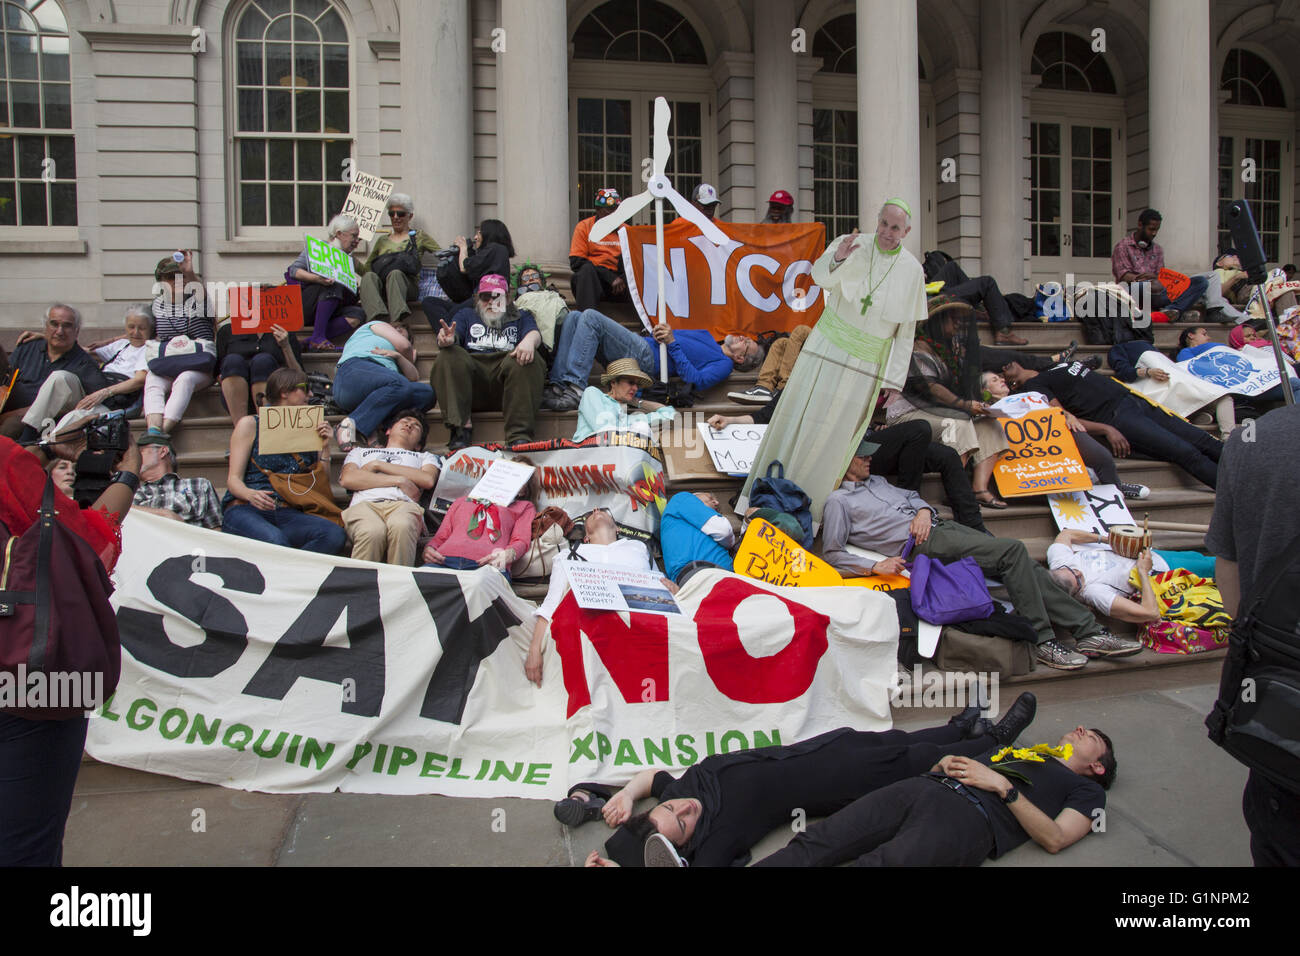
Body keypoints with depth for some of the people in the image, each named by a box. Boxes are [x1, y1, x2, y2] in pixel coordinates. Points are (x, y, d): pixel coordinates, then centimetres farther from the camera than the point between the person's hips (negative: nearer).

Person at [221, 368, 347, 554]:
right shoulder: (250, 425, 13)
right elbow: (233, 479, 2)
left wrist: (324, 448, 8)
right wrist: (250, 494, -20)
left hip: (288, 514, 4)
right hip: (245, 511, -4)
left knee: (335, 535, -31)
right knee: (276, 541, -41)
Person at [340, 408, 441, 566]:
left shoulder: (425, 457, 37)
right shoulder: (360, 451, 39)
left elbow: (428, 480, 10)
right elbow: (347, 479, 14)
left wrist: (378, 465, 12)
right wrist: (399, 480, 5)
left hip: (403, 505, 0)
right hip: (364, 504, 0)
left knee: (401, 526, -41)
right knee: (373, 532, -39)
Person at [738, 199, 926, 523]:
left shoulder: (912, 270, -3)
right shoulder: (852, 245, -6)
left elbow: (905, 331, 2)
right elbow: (821, 276, -25)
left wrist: (894, 378, 0)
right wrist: (837, 258, -47)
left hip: (866, 363, 0)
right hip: (828, 346, 0)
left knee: (836, 433, 5)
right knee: (799, 416, 2)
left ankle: (809, 504, 18)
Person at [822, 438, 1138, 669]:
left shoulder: (876, 481, 25)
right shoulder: (839, 501, 1)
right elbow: (832, 554, -5)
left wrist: (923, 510, 5)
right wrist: (875, 566, -17)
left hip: (939, 527, 8)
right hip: (926, 544, -8)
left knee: (1025, 565, -6)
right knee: (1013, 550, -23)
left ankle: (1088, 630, -4)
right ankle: (1042, 640, -19)